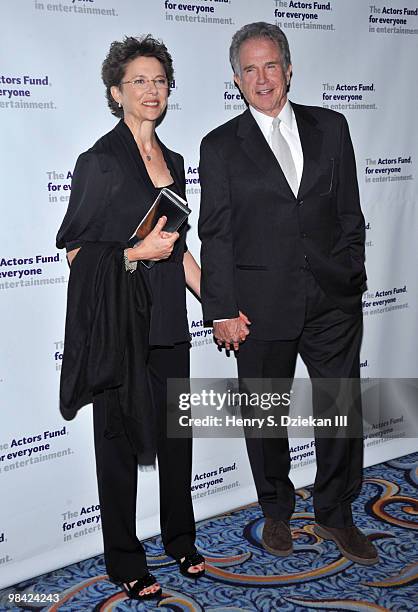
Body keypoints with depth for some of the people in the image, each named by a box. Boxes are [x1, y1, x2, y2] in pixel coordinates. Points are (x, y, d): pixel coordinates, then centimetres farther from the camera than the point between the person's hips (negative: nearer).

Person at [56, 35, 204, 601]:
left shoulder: (173, 160, 12)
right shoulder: (100, 161, -9)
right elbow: (75, 250, -7)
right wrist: (134, 254, -21)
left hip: (168, 321, 6)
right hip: (118, 325, -6)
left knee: (177, 433, 14)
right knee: (121, 439, 6)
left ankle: (180, 539, 35)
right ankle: (125, 562, 23)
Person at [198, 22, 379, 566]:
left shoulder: (330, 128, 8)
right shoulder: (221, 145, 1)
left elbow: (350, 213, 10)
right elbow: (216, 235, -2)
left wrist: (351, 279, 4)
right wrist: (222, 312, -7)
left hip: (333, 302, 2)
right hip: (261, 307, -1)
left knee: (343, 413, 8)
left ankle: (335, 514, 29)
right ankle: (276, 512, 34)